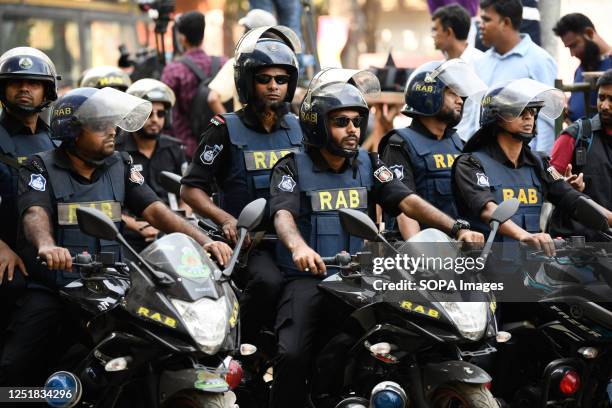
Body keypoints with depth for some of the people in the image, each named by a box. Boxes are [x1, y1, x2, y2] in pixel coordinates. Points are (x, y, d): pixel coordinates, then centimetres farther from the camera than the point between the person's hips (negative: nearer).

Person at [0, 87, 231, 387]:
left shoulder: (120, 166, 11)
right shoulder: (41, 168, -1)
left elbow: (153, 209, 1)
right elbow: (35, 214, -20)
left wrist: (203, 241, -16)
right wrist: (47, 246, -44)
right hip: (50, 291, -3)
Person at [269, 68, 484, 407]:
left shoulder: (368, 165, 12)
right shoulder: (292, 168, 2)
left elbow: (407, 201, -1)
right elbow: (283, 214, -17)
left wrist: (457, 228, -18)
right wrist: (298, 247, -41)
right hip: (308, 277, -3)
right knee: (293, 356, -25)